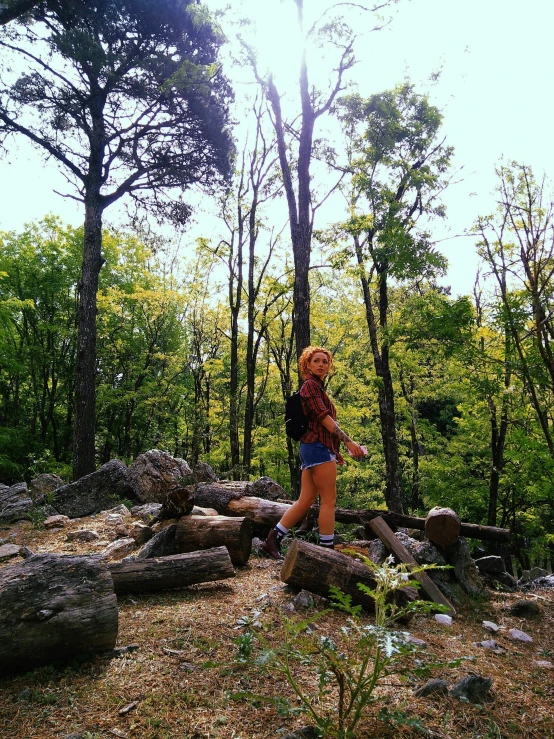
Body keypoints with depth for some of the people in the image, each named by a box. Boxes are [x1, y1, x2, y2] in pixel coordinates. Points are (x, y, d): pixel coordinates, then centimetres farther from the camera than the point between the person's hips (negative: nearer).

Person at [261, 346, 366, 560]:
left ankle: (272, 539, 8)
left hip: (315, 447, 10)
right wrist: (348, 441, -21)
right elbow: (323, 416, -17)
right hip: (318, 447, -10)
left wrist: (334, 450, 23)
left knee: (306, 500, 7)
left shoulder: (318, 387, 23)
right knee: (329, 499, -5)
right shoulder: (311, 384, -6)